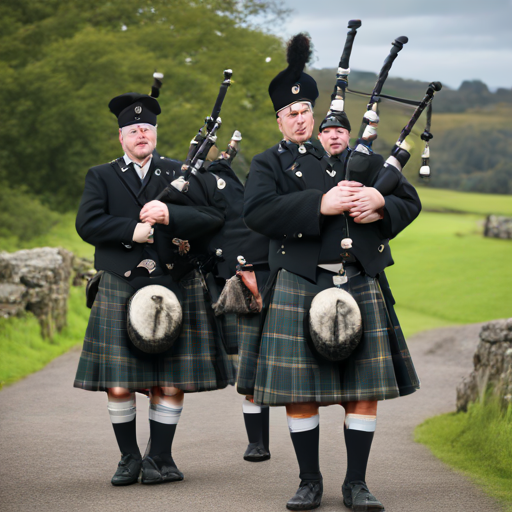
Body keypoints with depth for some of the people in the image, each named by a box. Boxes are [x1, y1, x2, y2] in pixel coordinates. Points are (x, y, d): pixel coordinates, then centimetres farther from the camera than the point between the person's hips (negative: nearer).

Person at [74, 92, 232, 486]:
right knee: (118, 385, -2)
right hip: (121, 291, -1)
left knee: (171, 383, 1)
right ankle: (129, 458, 14)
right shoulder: (102, 177, 11)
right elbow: (87, 224, -4)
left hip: (175, 288, 1)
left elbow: (215, 215, 0)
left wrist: (171, 215, -15)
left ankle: (160, 458, 13)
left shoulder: (180, 174, 13)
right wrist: (133, 231, -14)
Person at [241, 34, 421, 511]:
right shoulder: (270, 163, 7)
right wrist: (320, 205, -20)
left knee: (365, 389, 0)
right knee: (299, 392, -1)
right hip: (300, 287, -2)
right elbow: (257, 211, -13)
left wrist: (378, 207, -7)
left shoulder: (355, 155, 16)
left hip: (361, 283, 2)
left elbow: (410, 201, 16)